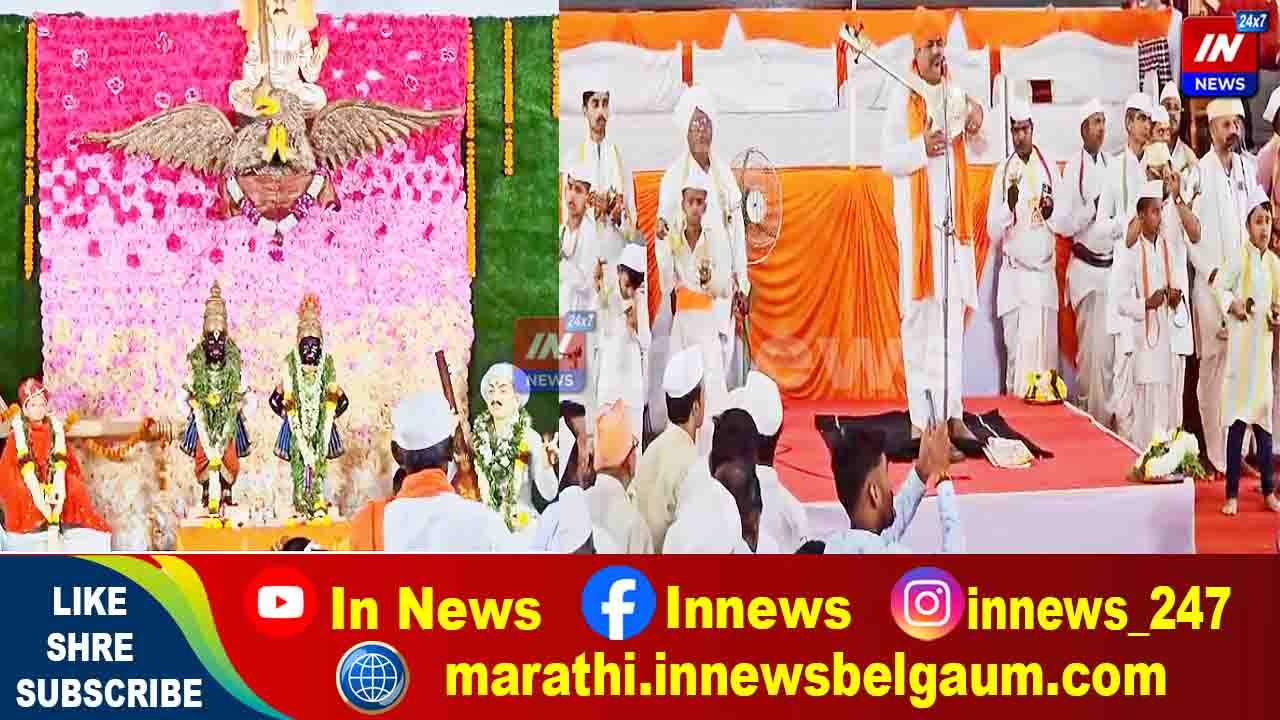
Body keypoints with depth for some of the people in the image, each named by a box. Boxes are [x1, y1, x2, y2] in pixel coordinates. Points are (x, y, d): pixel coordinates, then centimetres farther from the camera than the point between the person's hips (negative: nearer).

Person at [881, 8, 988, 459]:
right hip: (918, 218, -5)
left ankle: (950, 411, 13)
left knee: (953, 312, 7)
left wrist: (978, 122, -13)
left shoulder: (955, 94, 10)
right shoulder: (901, 98, -5)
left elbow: (979, 146, 7)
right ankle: (922, 418, 0)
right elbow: (888, 159, -9)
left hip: (953, 216, 6)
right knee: (920, 316, -4)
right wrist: (921, 148, -26)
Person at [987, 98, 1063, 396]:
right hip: (1013, 273, -1)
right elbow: (994, 233, -3)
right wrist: (1009, 205, -20)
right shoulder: (1002, 172, 1)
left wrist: (1050, 212, -13)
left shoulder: (1049, 168, 6)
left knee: (1041, 346, -3)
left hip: (1043, 272, 1)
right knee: (1015, 347, 0)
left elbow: (1064, 225, 8)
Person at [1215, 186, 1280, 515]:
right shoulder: (1239, 257, -6)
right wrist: (1232, 305, -24)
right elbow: (1218, 286, -7)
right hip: (1240, 346, -5)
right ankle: (1232, 494, 4)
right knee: (1236, 422, -2)